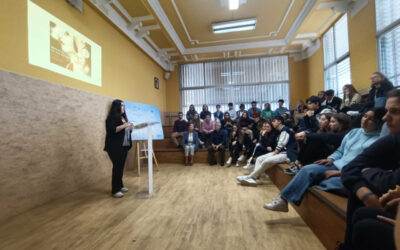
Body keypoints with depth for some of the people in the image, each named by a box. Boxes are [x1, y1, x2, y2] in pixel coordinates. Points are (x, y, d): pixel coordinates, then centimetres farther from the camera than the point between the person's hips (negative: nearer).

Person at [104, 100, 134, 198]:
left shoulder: (123, 117, 17)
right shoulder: (111, 118, -7)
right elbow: (112, 130, -19)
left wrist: (130, 127, 3)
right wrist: (124, 125, -22)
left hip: (124, 146, 7)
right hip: (115, 147, -7)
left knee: (121, 167, 12)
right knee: (117, 167, -5)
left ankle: (120, 185, 24)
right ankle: (115, 190, 3)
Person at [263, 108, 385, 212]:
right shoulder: (354, 132, 18)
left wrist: (340, 172, -19)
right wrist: (331, 159, 3)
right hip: (336, 165, 6)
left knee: (325, 184, -32)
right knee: (307, 169, -18)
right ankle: (283, 200, -17)